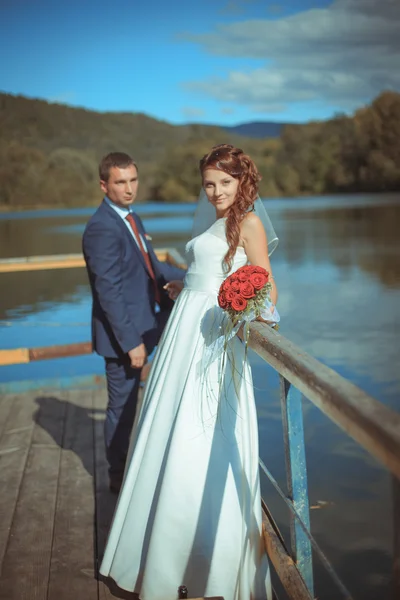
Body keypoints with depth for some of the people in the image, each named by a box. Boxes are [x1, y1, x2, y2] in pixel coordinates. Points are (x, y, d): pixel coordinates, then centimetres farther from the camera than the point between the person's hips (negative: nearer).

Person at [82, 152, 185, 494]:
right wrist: (131, 342, -24)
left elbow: (151, 267, 21)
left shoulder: (132, 219, 9)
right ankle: (119, 476, 25)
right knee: (122, 407, 6)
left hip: (141, 327, 9)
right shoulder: (102, 228, -21)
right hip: (123, 335, -9)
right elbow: (109, 292, -24)